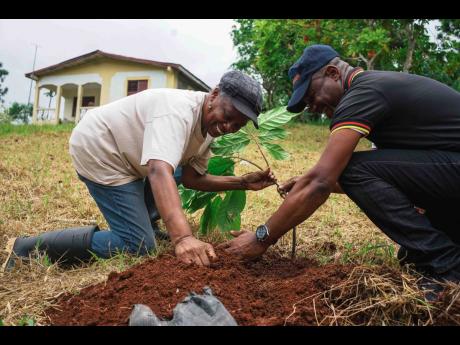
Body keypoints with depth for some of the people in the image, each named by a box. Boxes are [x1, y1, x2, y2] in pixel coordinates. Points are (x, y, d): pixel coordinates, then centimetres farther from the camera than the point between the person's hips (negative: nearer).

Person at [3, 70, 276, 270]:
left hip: (124, 151, 10)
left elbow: (191, 177, 0)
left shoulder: (209, 126, 0)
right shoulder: (178, 111, -30)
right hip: (98, 150, -10)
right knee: (139, 246, -12)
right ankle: (28, 248, -8)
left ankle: (145, 222, 26)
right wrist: (183, 237, -57)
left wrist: (244, 182, -8)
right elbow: (160, 172, -45)